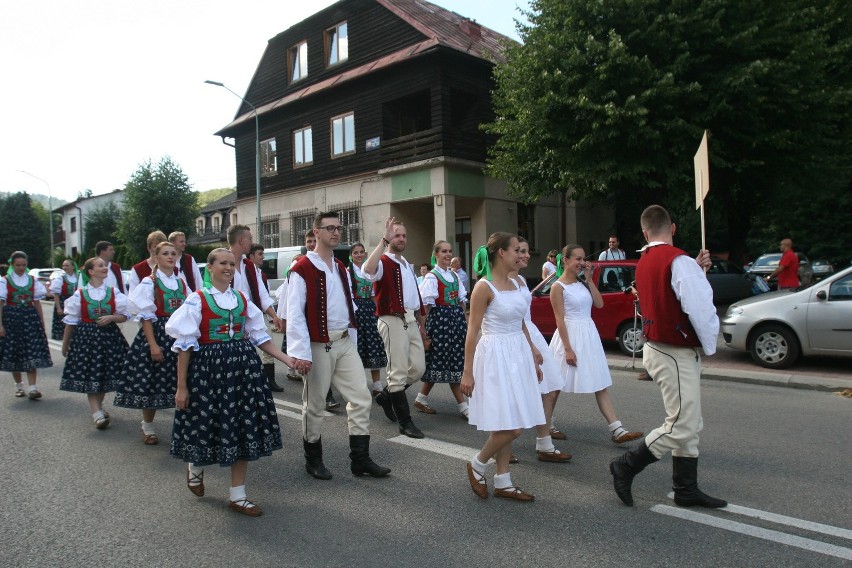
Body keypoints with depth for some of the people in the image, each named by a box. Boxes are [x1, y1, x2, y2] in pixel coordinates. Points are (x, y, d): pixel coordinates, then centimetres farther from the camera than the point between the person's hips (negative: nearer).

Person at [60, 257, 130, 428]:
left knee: (105, 374, 8)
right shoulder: (79, 294, -2)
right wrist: (65, 345, 9)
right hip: (86, 336, -1)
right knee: (89, 375, -4)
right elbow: (71, 321, 4)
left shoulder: (114, 292, 1)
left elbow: (124, 316, 4)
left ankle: (98, 407, 28)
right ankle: (97, 414, -4)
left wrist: (111, 318, -17)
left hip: (109, 335, 2)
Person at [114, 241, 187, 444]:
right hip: (156, 333, -4)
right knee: (151, 381, 2)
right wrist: (153, 344, -16)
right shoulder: (149, 282, -5)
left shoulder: (182, 283, 9)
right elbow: (146, 316, -9)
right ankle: (148, 427, 19)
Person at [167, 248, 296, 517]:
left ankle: (238, 496, 17)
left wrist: (287, 360, -2)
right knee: (207, 423, 5)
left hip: (243, 367, 4)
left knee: (242, 428, 4)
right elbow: (185, 345, -5)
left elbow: (259, 336, 9)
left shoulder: (242, 299, 8)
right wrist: (181, 386, -7)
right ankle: (196, 467, 42)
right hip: (208, 367, -4)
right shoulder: (197, 300, -4)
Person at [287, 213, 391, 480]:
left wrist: (352, 342, 14)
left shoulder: (341, 268, 12)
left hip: (345, 343, 7)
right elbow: (294, 314, -15)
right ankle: (313, 460, 26)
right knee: (314, 405, 7)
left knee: (361, 398, 3)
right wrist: (301, 353, -19)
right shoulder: (302, 269, -10)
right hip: (319, 346, -6)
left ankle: (360, 459, 14)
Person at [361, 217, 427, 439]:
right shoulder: (384, 262, -8)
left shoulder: (408, 265, 19)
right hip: (393, 321, -8)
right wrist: (384, 240, -31)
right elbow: (368, 271, -33)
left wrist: (421, 323, 24)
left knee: (418, 368, 9)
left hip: (411, 321, 8)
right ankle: (405, 422, 8)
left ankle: (386, 396, 31)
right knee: (399, 372, -2)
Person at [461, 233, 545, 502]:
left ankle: (502, 482, 23)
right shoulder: (484, 287, -12)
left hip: (518, 355, 8)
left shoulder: (515, 284, 11)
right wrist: (467, 372, -12)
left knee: (508, 426, 11)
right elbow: (472, 331, -12)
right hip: (496, 356, -7)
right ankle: (476, 464, 16)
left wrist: (534, 357, 18)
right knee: (511, 428, -7)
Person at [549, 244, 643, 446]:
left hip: (589, 335, 7)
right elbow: (560, 320, -14)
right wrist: (568, 349, -17)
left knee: (601, 385, 2)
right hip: (570, 335, -6)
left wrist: (589, 279, -1)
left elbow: (599, 304, 3)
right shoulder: (558, 287, -10)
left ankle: (617, 430, 1)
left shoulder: (582, 283, 10)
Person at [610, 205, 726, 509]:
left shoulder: (644, 262, 10)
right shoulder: (678, 260, -18)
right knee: (682, 427, -3)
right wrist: (710, 345, -3)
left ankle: (686, 490, 23)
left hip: (657, 348, 10)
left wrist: (696, 269, 4)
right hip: (676, 354, -10)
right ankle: (626, 466, 7)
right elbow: (700, 308, -19)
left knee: (689, 425, 15)